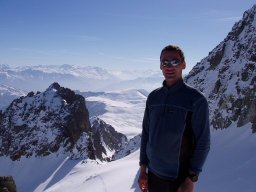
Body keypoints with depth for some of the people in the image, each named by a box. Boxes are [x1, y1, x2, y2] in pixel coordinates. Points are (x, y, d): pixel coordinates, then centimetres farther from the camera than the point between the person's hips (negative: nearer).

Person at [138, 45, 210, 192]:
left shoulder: (196, 100, -12)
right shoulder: (153, 97, 2)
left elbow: (203, 143, -11)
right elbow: (146, 133, 7)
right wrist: (143, 169, 7)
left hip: (179, 179, -4)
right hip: (153, 174, 4)